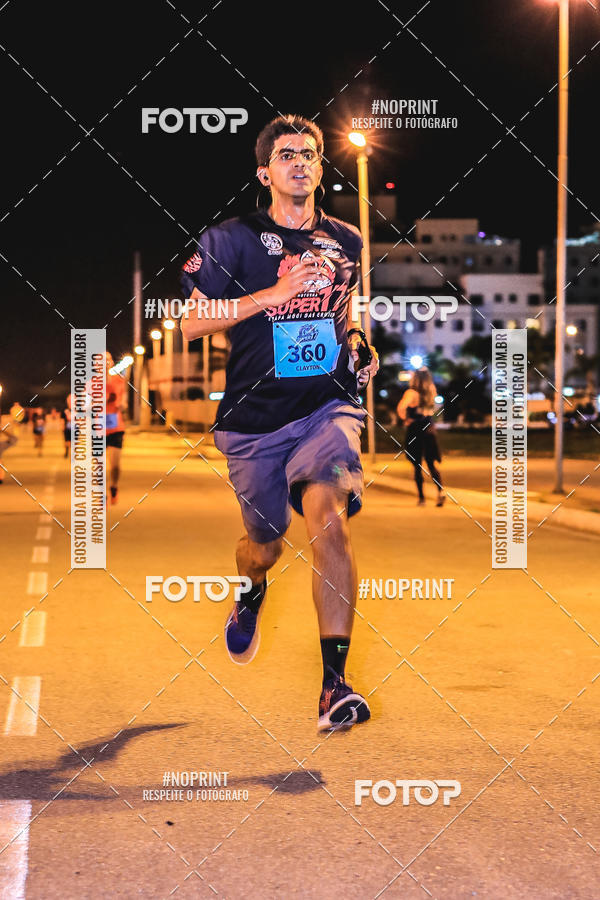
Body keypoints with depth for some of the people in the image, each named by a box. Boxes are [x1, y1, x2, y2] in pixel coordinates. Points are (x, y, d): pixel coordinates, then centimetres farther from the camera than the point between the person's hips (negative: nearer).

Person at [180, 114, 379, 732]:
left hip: (328, 408, 1)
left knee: (326, 517, -25)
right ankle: (252, 591, 55)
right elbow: (188, 322, -8)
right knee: (264, 545, 13)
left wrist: (357, 345, 8)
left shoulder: (345, 241, 13)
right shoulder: (230, 239, -1)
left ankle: (335, 682, -25)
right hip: (254, 419, 0)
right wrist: (273, 293, -16)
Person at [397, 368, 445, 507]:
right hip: (429, 429, 5)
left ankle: (421, 497, 6)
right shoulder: (431, 392, 2)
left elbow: (401, 408, -27)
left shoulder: (412, 393, -13)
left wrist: (405, 419, -7)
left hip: (415, 431, -5)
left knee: (417, 466, 5)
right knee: (431, 464, 10)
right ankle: (440, 491, -11)